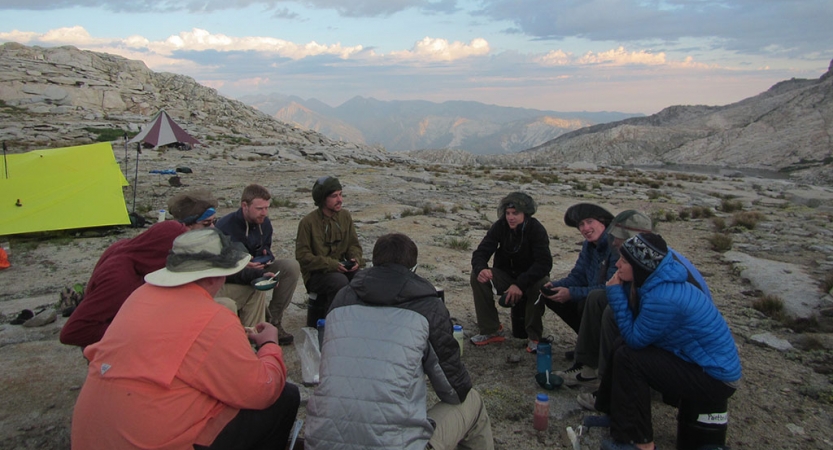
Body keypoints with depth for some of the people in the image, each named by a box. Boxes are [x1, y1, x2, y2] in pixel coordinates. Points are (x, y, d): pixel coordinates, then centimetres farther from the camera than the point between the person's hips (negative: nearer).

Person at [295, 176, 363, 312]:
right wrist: (330, 264, -22)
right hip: (315, 274, -5)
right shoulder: (308, 222, -11)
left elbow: (354, 244, 12)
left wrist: (355, 259, -11)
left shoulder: (345, 216, 6)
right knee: (340, 281, -34)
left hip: (340, 267, 5)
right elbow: (302, 256, -12)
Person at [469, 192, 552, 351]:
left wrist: (520, 284, -41)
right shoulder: (500, 227, -11)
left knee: (542, 285, -37)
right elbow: (480, 252, -15)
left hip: (531, 277, -3)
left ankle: (534, 336, -15)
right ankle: (491, 330, -12)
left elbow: (544, 263, -29)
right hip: (506, 276, 3)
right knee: (477, 277, -22)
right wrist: (481, 269, -40)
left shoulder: (536, 230, -20)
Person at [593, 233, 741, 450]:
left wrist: (616, 293, -19)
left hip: (716, 377, -10)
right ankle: (611, 413, 22)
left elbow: (635, 338, -20)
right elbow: (638, 327, 2)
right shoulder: (659, 278, -3)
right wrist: (623, 287, -12)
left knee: (627, 357, -19)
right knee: (621, 346, 6)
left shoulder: (664, 298, -32)